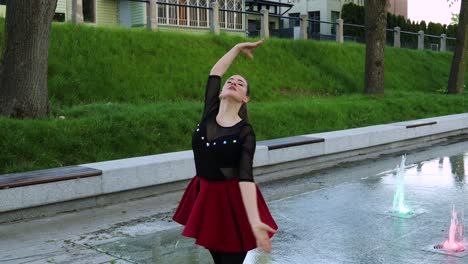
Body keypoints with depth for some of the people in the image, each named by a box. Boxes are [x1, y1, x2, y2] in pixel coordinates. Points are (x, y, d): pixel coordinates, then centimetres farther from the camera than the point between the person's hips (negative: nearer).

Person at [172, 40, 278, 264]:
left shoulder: (245, 132, -13)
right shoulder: (209, 113, -1)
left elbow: (246, 176, -22)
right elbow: (215, 73, 8)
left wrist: (255, 220, -33)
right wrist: (238, 48, 20)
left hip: (232, 200, -5)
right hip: (205, 197, 5)